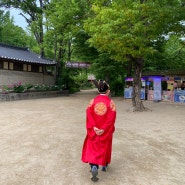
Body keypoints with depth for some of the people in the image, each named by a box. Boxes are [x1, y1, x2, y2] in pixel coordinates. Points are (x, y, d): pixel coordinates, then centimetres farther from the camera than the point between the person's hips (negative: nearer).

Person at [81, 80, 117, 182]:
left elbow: (89, 114, -10)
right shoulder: (110, 102, -8)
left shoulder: (93, 101, -3)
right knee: (105, 147, 19)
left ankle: (94, 167, -13)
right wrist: (104, 129, -15)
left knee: (93, 148, 6)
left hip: (94, 130, 1)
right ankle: (104, 165, 36)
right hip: (106, 131, 0)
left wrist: (93, 127, -12)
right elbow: (112, 117, -15)